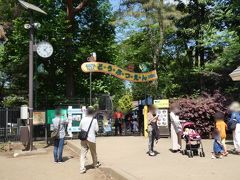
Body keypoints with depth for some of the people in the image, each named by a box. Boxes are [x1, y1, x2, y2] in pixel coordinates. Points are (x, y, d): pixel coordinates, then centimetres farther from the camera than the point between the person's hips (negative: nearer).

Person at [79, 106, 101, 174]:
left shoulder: (83, 119, -2)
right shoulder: (94, 120, -9)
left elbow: (80, 128, 8)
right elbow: (96, 130, -6)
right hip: (91, 138, -1)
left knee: (83, 153, 2)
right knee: (93, 152, 18)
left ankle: (82, 168, -7)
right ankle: (95, 164, 38)